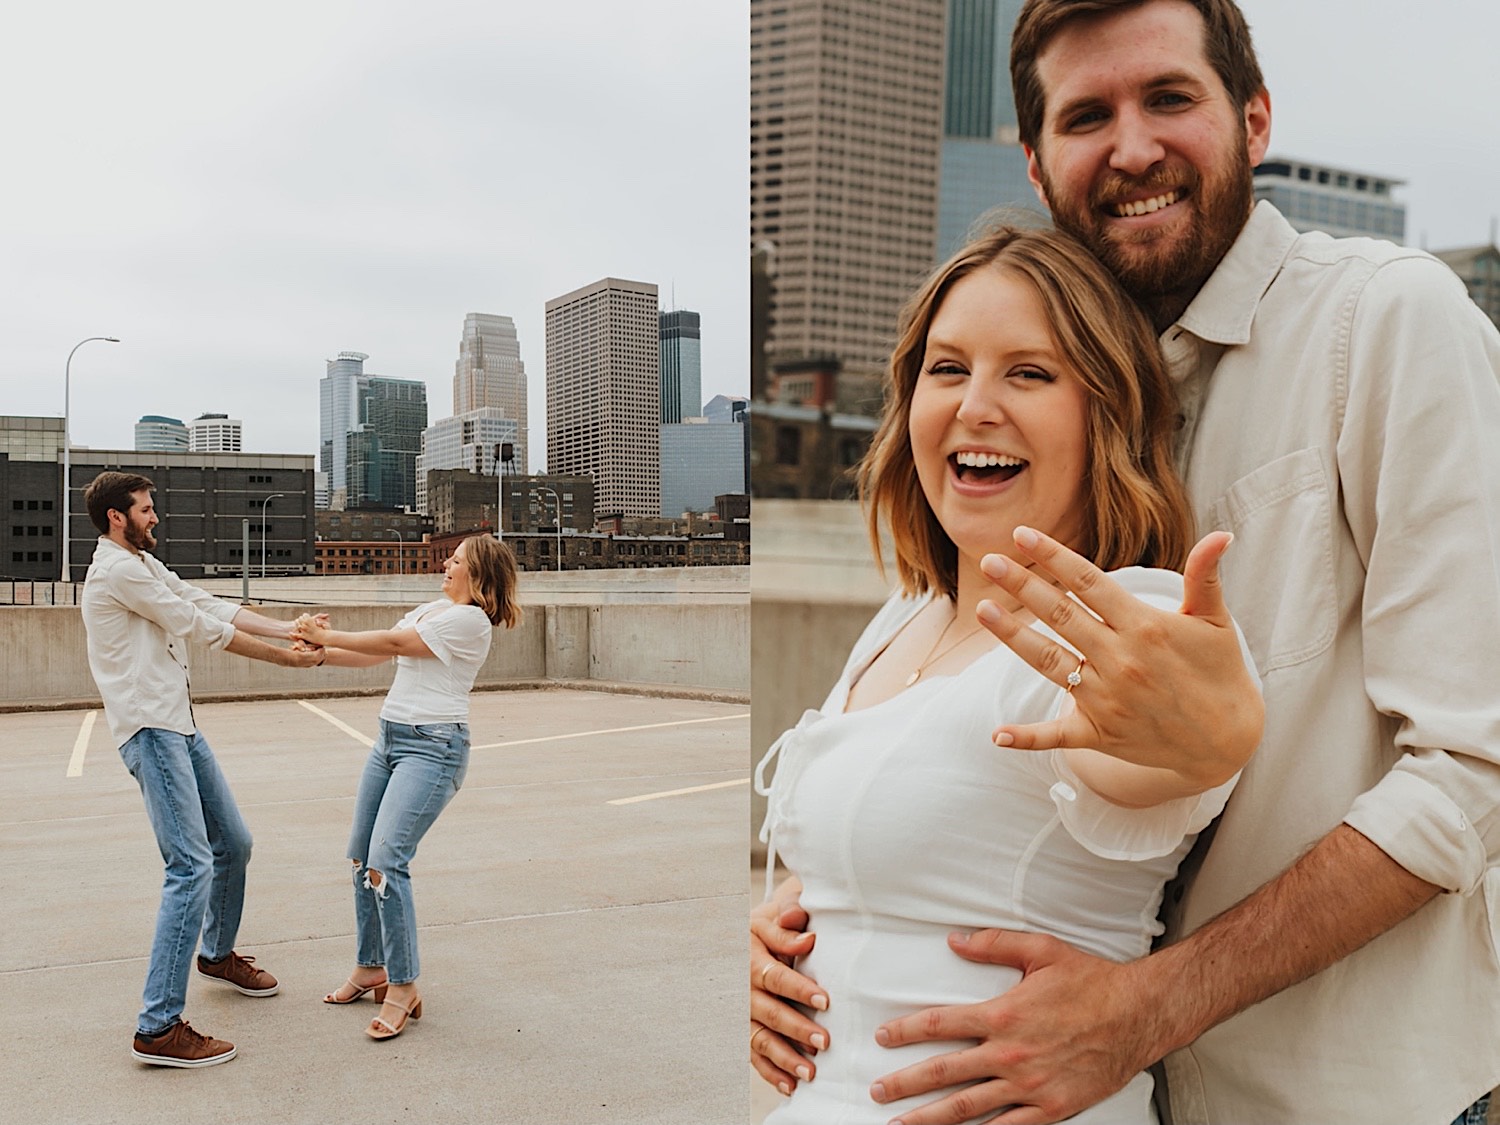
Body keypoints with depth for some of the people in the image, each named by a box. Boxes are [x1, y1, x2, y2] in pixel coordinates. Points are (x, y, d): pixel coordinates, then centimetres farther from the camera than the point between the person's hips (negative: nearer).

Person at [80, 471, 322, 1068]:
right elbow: (204, 628, -11)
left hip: (179, 727, 10)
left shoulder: (145, 565, 19)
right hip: (149, 731, -10)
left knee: (233, 843, 19)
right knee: (192, 867, -16)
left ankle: (218, 953, 41)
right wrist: (285, 658, -4)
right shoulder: (118, 570, -13)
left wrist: (288, 628, 2)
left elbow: (213, 605, 13)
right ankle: (159, 1028, -14)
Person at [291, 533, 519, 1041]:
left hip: (433, 747, -9)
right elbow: (372, 656, 13)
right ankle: (369, 968, 27)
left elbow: (394, 644, -13)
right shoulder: (432, 610, 16)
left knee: (386, 862, -17)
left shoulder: (470, 620, -11)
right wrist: (319, 650, 0)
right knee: (361, 857, 12)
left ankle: (403, 989, -6)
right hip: (390, 738, 9)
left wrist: (328, 636, -6)